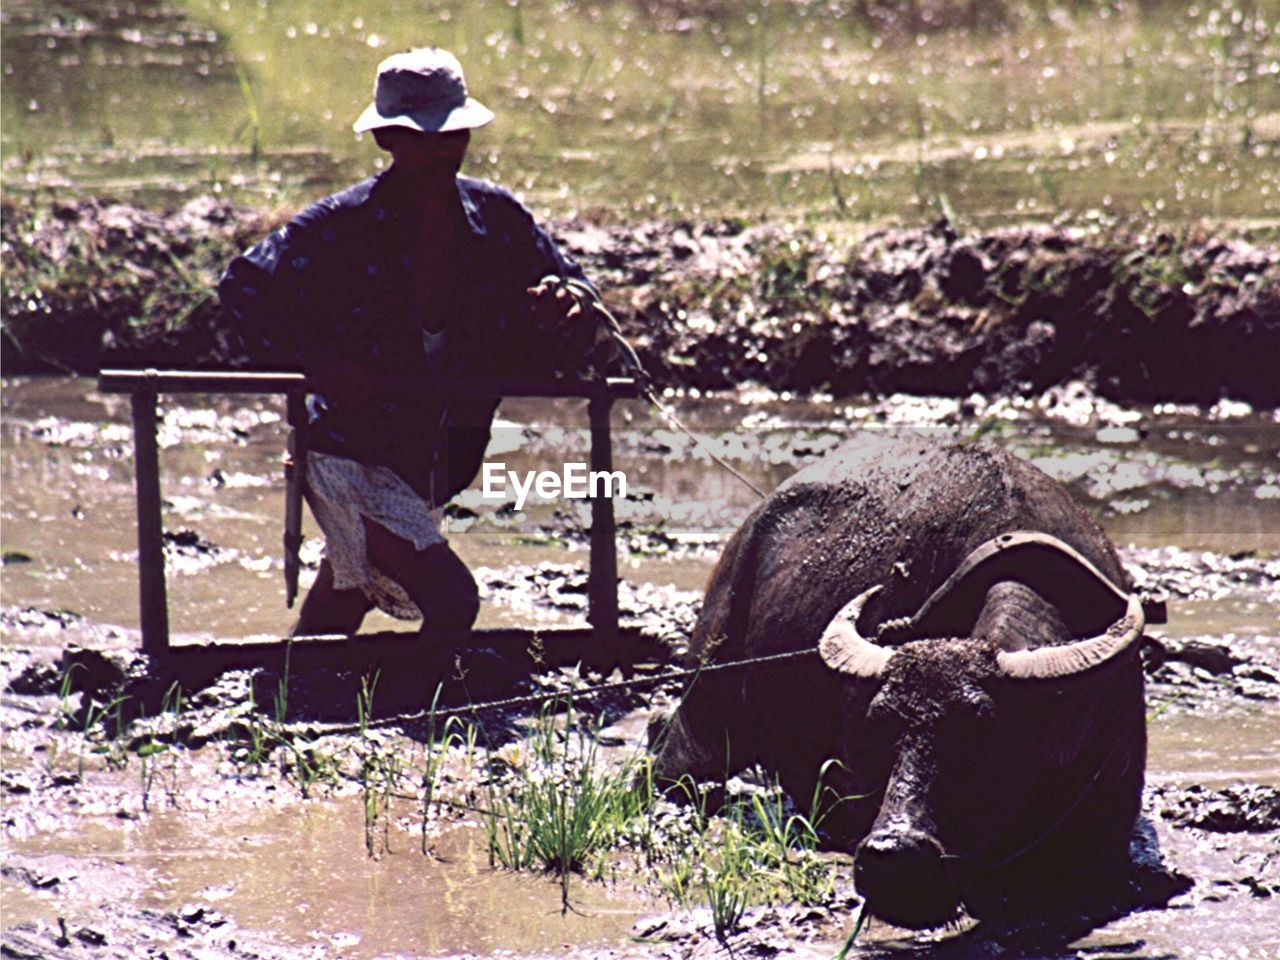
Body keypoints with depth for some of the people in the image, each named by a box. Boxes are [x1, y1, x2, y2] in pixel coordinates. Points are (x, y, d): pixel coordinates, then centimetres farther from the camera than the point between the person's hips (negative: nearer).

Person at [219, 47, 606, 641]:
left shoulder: (499, 219, 0)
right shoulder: (341, 226, -14)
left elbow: (569, 291, 11)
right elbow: (243, 287, -10)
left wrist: (558, 310, -14)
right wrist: (317, 361, -24)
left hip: (434, 469, 6)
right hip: (350, 459, -6)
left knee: (326, 634, 19)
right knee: (452, 601, -21)